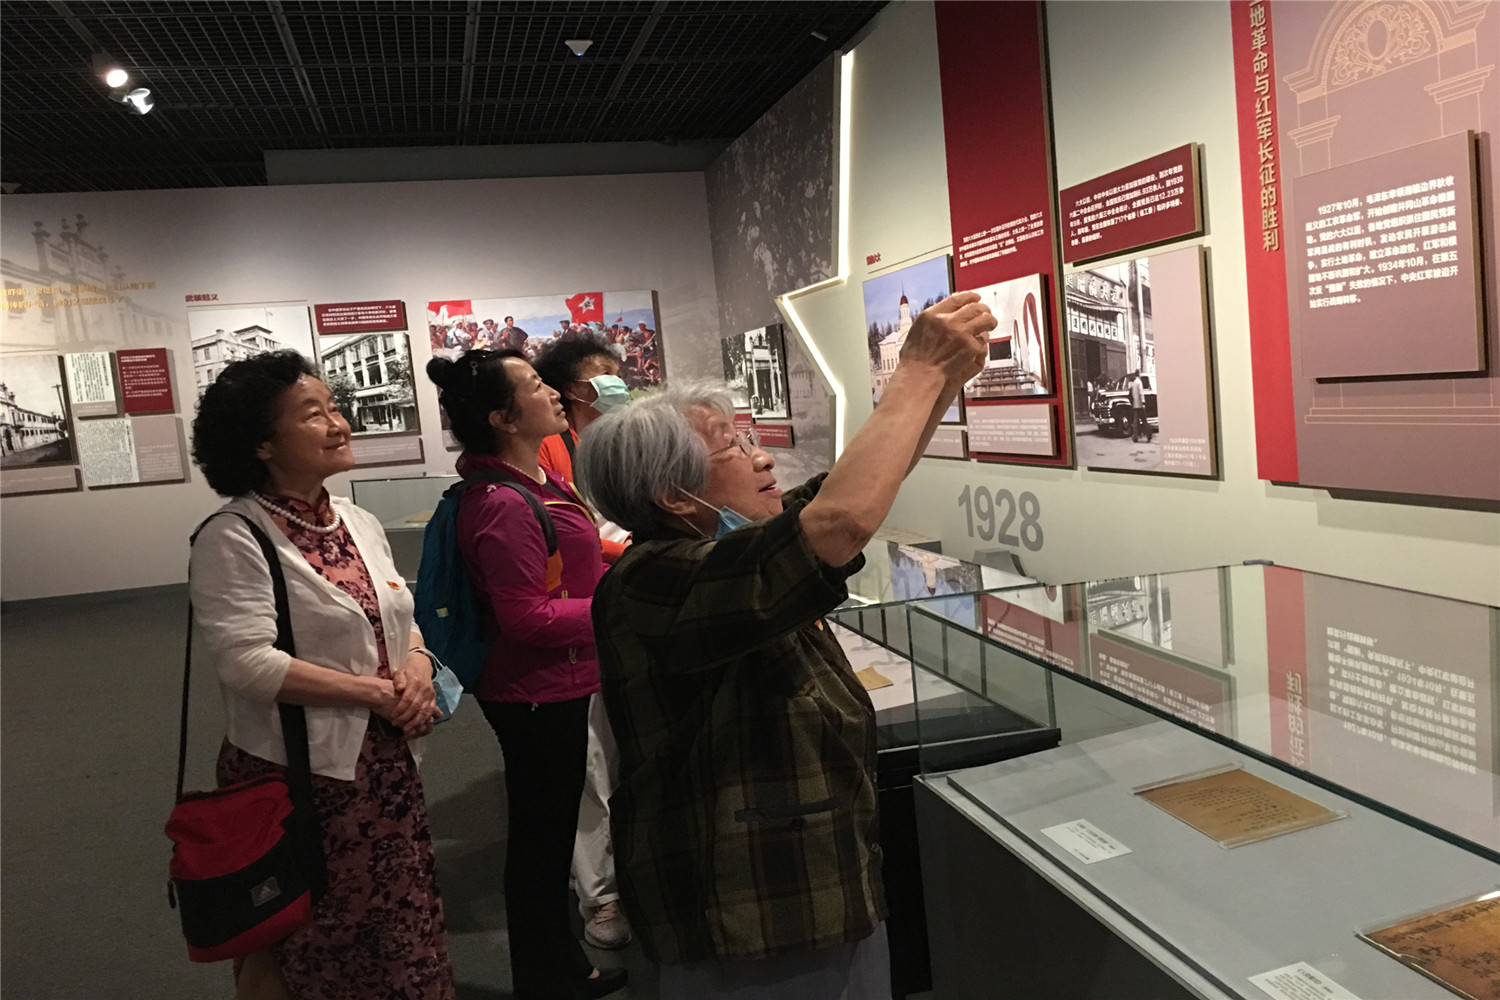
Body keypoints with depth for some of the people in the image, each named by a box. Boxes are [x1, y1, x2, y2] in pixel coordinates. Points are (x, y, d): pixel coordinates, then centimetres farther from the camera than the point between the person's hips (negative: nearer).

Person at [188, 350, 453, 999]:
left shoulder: (360, 523, 8)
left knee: (407, 938, 15)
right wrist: (378, 693, -18)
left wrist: (417, 666, -6)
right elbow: (250, 664, -21)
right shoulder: (233, 540, -14)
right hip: (296, 776, -6)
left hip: (387, 766, 6)